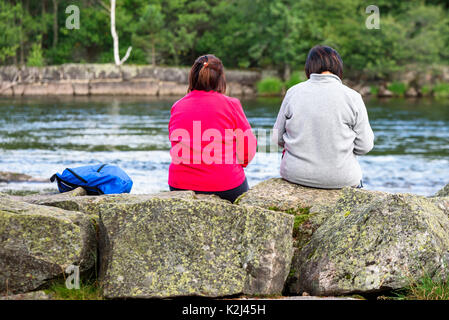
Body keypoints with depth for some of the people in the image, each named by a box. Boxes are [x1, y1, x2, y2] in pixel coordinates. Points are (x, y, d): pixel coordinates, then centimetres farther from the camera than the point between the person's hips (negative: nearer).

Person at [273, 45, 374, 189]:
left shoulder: (293, 92, -5)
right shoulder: (352, 97, -10)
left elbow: (278, 137, 2)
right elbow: (364, 146, -7)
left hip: (295, 174, 2)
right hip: (339, 178, -2)